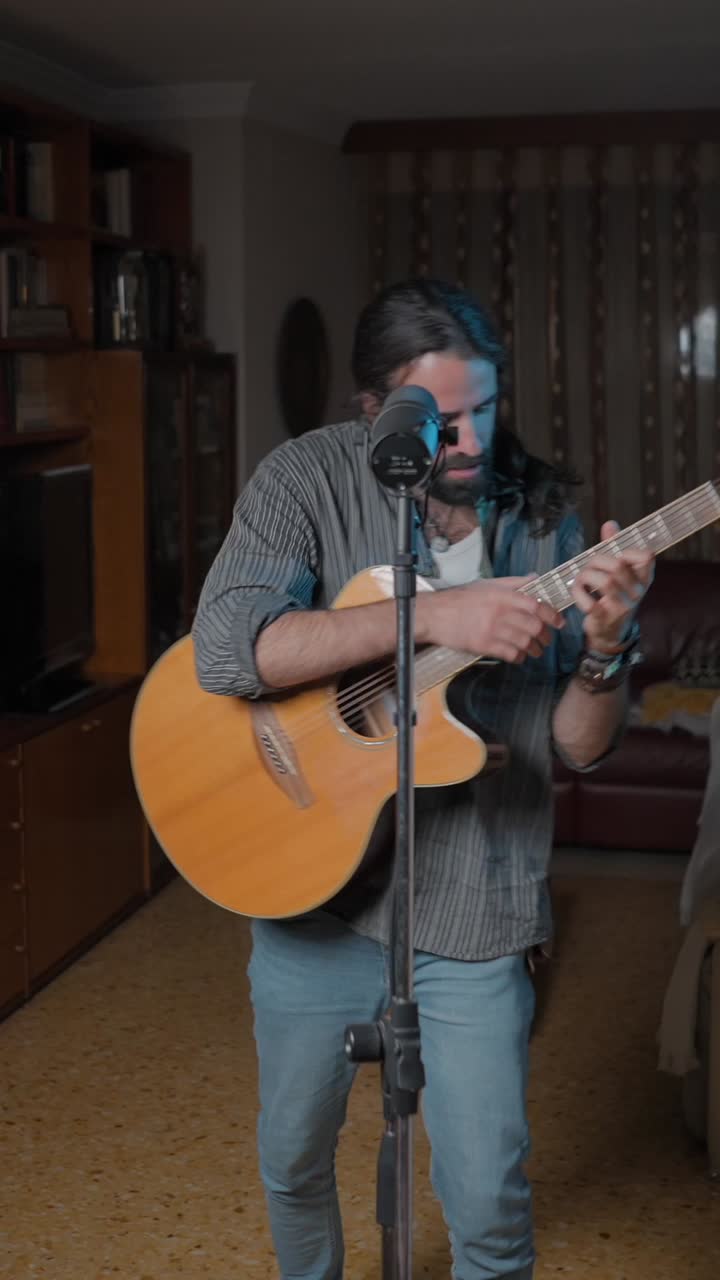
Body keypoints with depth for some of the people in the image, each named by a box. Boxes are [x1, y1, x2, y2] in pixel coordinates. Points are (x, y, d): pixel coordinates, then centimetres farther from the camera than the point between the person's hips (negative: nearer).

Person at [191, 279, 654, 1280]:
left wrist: (603, 650, -24)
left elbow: (581, 747, -2)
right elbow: (226, 649, -27)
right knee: (293, 1161, 19)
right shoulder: (309, 478, -9)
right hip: (310, 895, 0)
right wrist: (433, 615, -32)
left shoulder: (541, 515, -3)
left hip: (470, 919, 1)